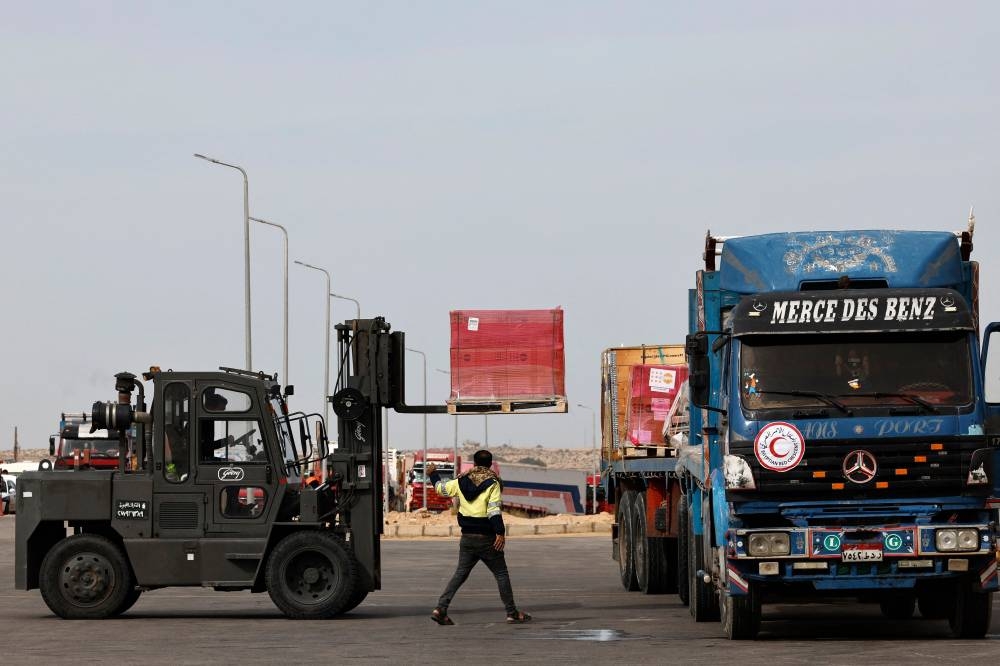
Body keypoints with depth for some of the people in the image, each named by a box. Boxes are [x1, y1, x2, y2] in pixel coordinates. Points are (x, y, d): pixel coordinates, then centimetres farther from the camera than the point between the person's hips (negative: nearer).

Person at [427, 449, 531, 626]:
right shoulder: (492, 483, -8)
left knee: (460, 573, 9)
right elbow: (493, 509, -18)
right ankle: (512, 613, 7)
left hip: (467, 538, 4)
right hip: (486, 538, -4)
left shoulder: (462, 482, 5)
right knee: (501, 574, 6)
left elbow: (441, 488, 19)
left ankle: (440, 608, -3)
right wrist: (500, 533, -21)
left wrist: (433, 474, 38)